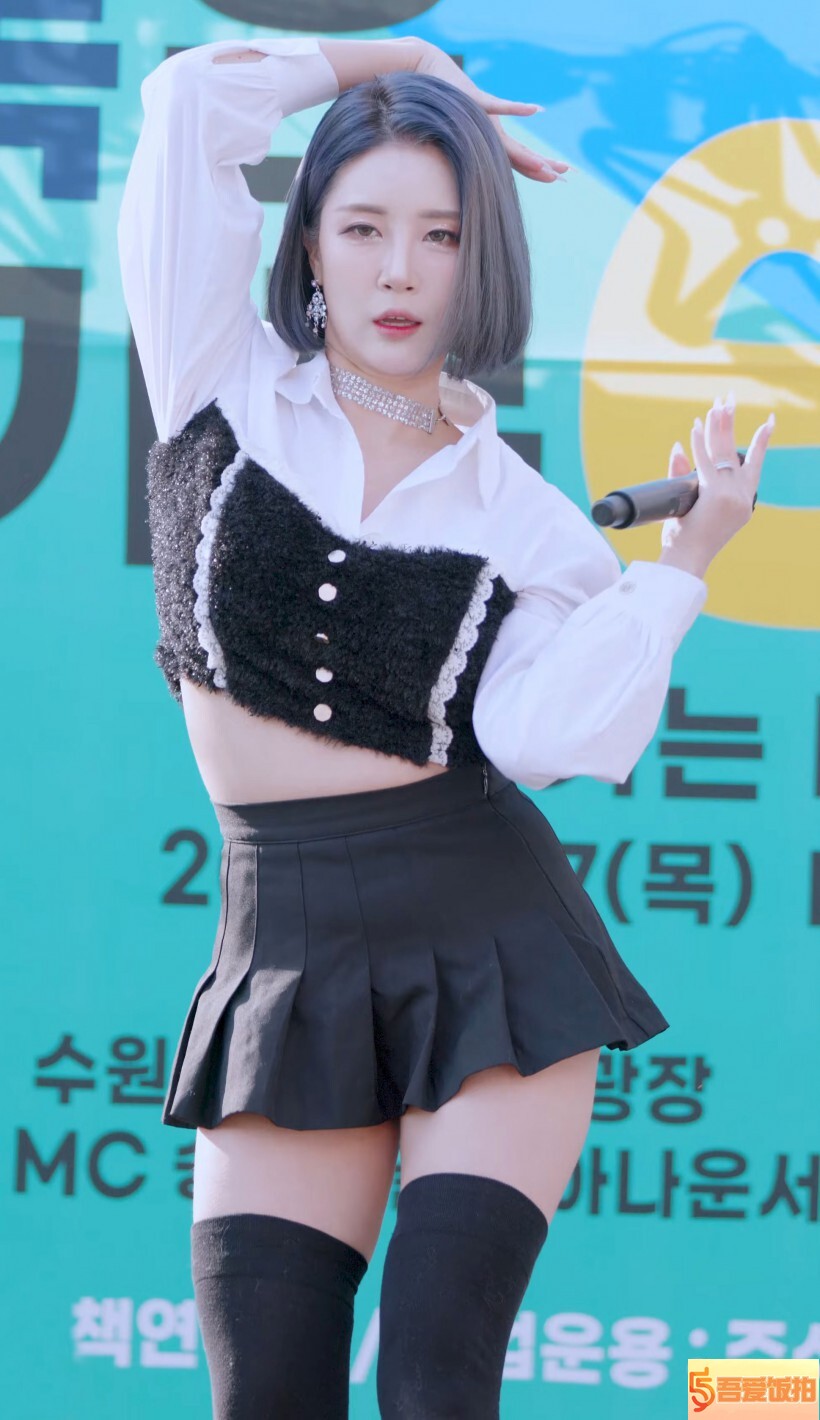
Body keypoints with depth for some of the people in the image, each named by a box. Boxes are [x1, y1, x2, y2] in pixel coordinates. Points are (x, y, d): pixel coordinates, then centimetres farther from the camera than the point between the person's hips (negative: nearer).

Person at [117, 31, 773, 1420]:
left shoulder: (526, 518, 6)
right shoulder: (224, 387, 5)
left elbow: (536, 734, -10)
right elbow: (193, 100, -1)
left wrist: (679, 564, -9)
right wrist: (393, 62, 12)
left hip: (489, 938, 0)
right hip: (285, 945, 1)